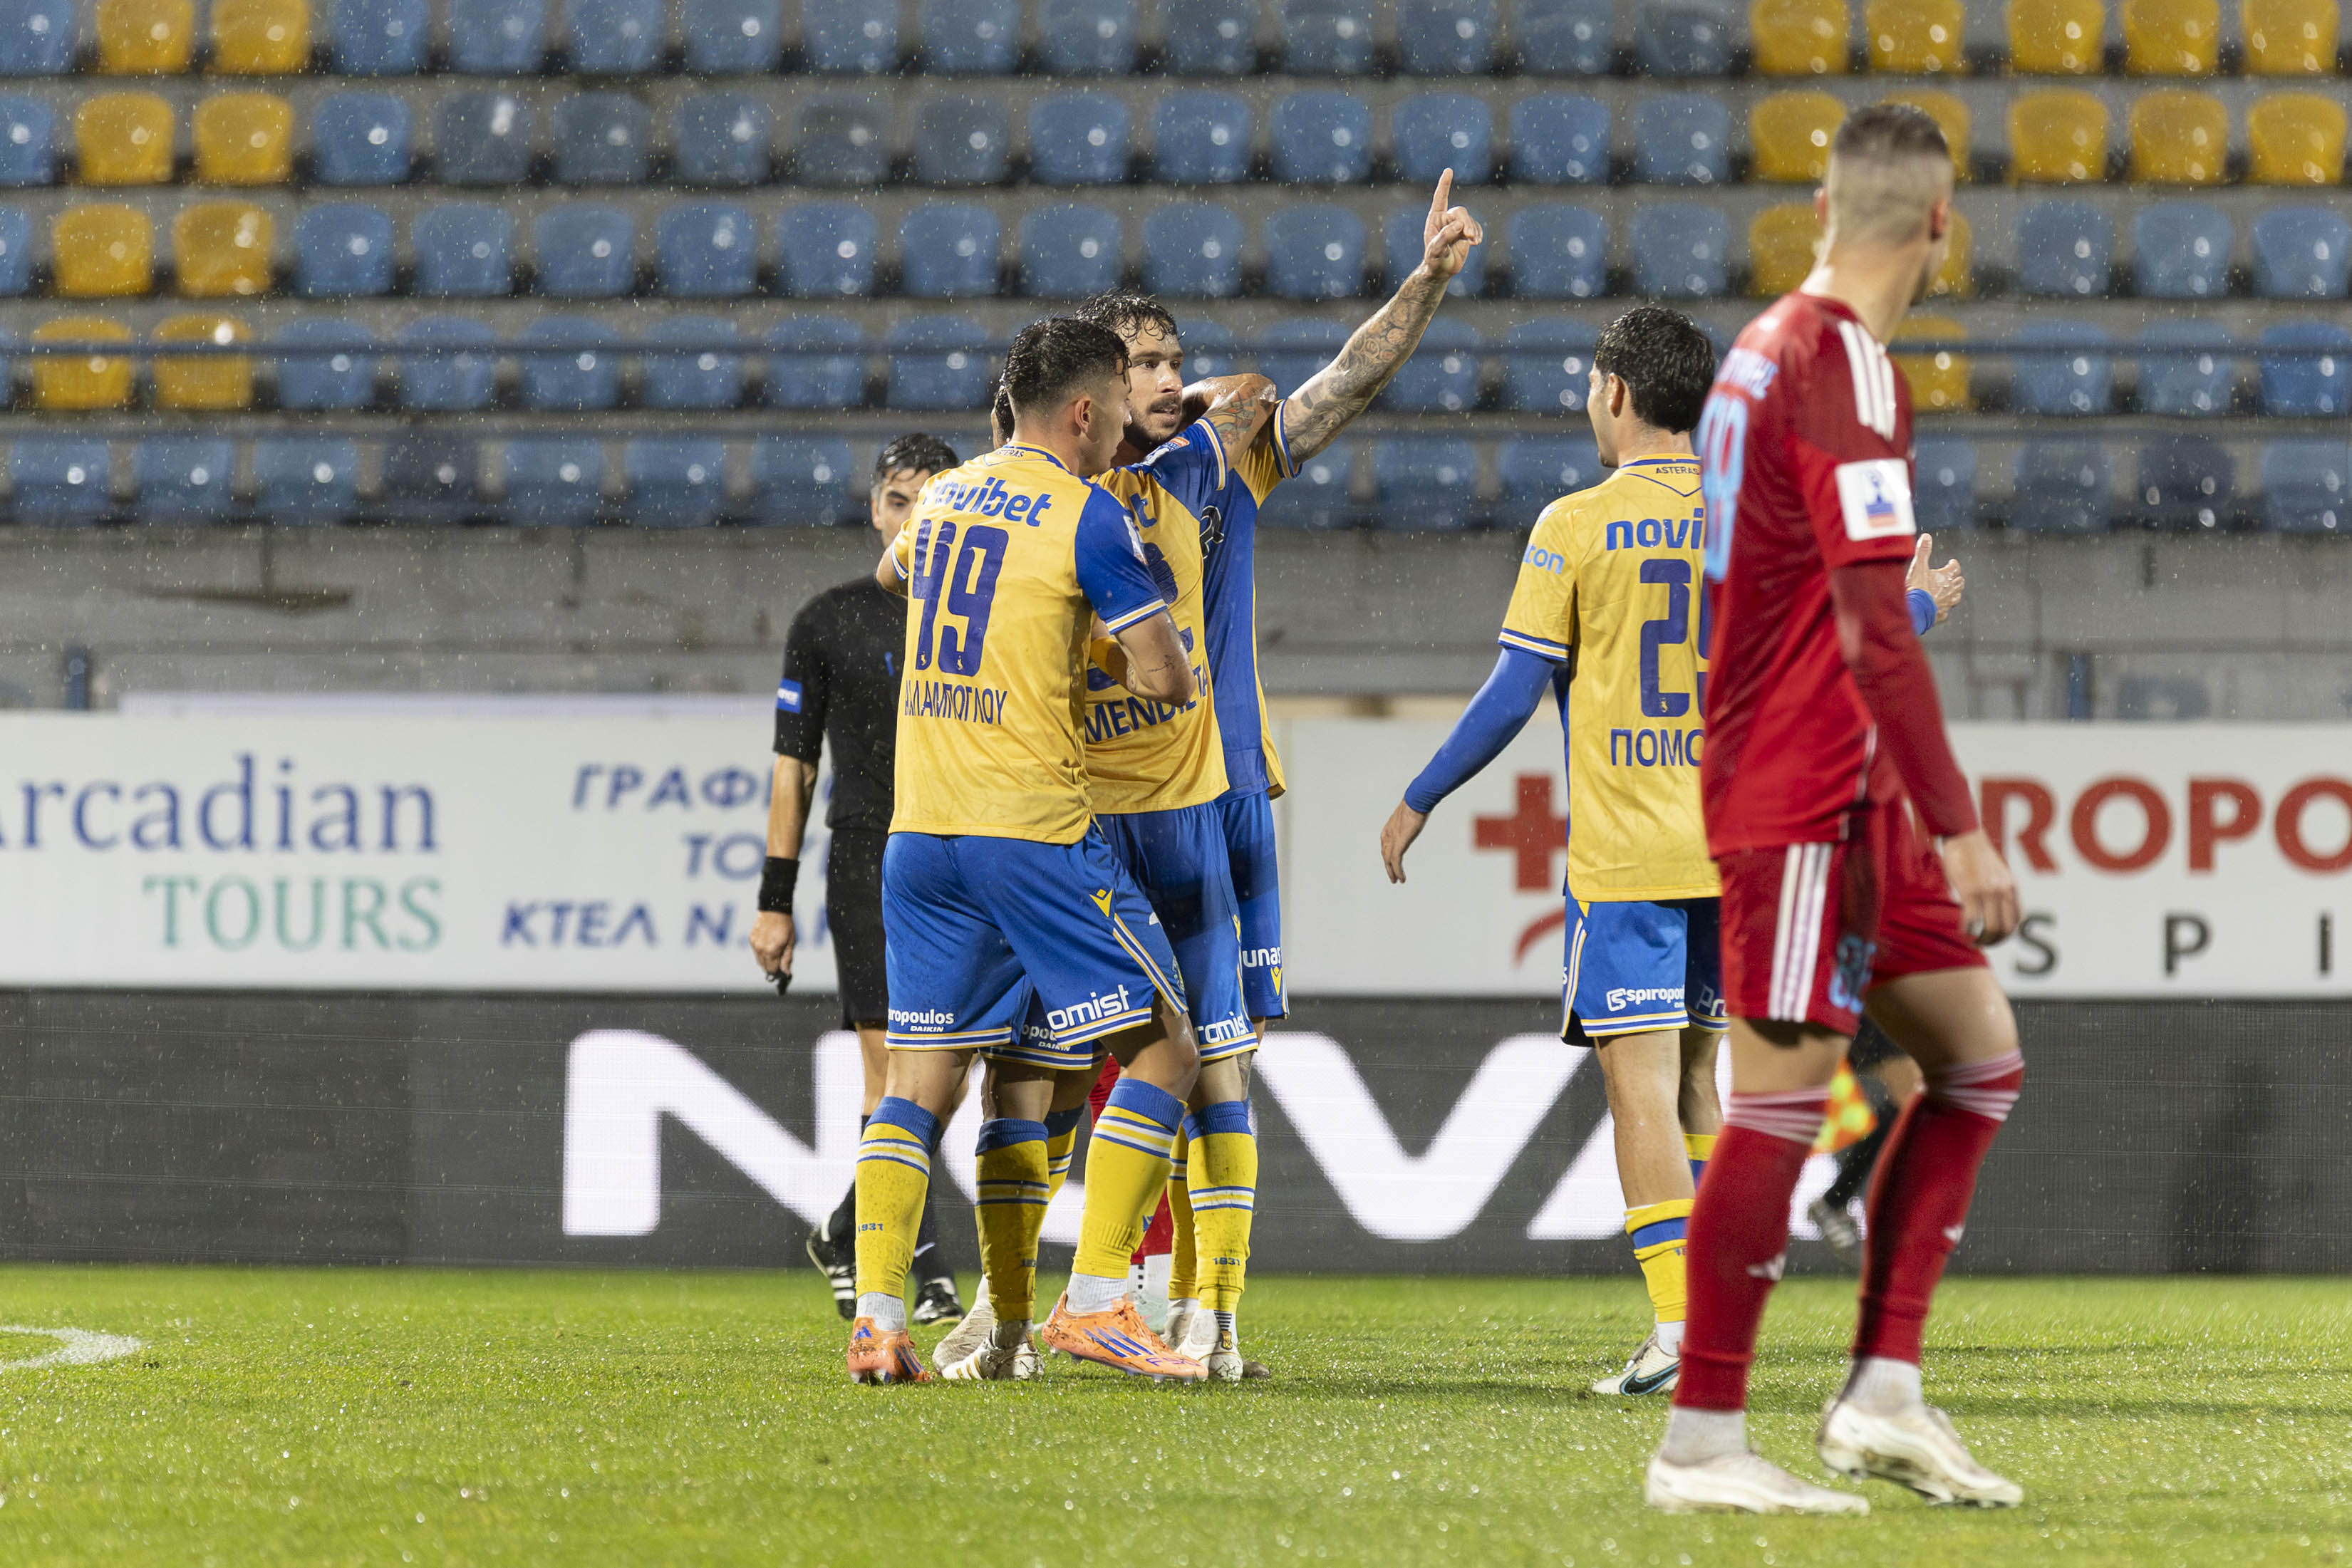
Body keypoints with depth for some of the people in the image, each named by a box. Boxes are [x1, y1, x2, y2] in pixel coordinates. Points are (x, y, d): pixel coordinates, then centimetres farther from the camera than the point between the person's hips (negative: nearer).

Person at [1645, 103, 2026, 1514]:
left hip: (1850, 798, 10)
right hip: (1805, 798, -10)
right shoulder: (1843, 361, -16)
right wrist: (1957, 826, -23)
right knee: (1786, 1097, -7)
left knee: (1981, 1056, 10)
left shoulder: (1769, 346, 14)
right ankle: (1700, 1444, -3)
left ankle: (1883, 1393, 8)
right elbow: (1871, 624, -22)